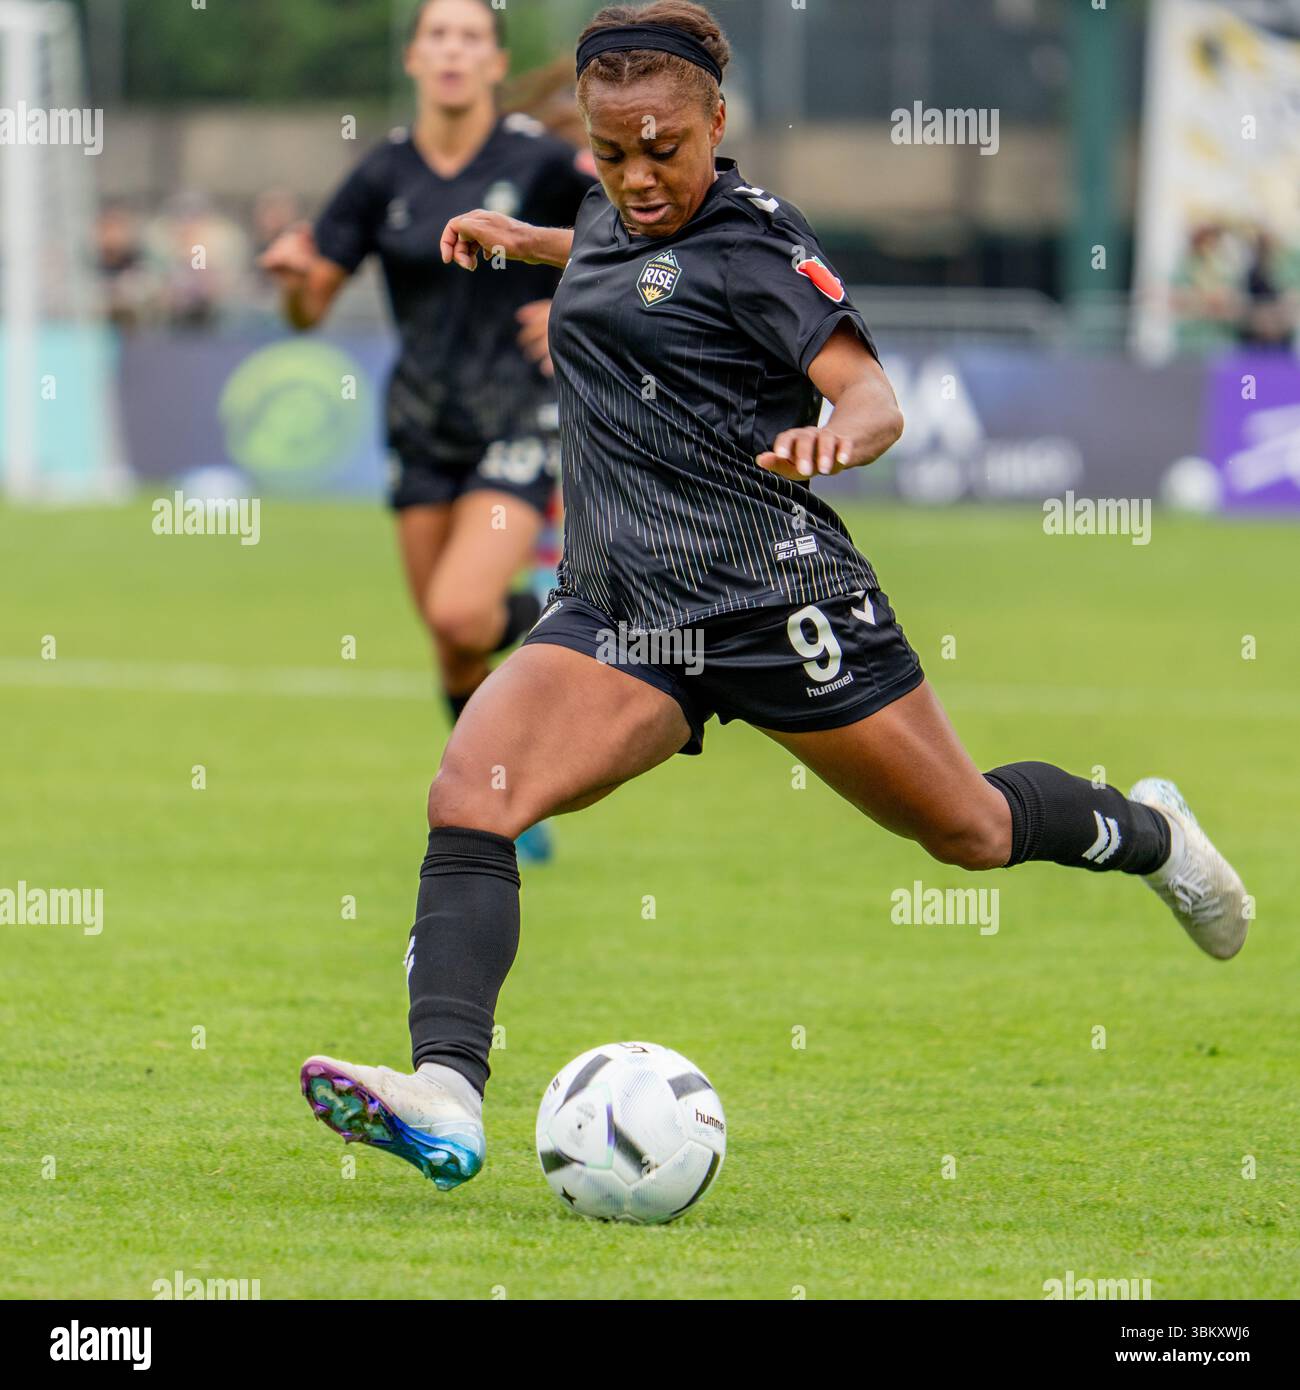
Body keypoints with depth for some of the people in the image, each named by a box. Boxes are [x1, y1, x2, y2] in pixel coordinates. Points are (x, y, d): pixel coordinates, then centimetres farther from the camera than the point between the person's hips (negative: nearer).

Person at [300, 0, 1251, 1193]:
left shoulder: (752, 240, -9)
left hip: (775, 591, -5)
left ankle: (1145, 831, 45)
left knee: (972, 831, 11)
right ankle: (445, 1100, -34)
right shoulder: (609, 224, 12)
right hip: (619, 606, 5)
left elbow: (874, 397, -20)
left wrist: (837, 436, -42)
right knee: (468, 790, -22)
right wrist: (524, 240, 36)